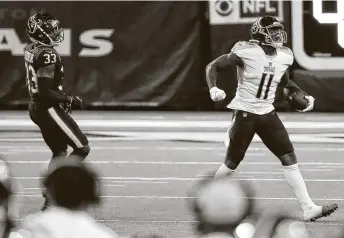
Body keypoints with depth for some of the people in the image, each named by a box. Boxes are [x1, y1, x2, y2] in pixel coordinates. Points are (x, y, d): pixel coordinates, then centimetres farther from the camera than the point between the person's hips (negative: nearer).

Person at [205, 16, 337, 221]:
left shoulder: (284, 57, 0)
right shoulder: (246, 53, -17)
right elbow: (213, 66, -10)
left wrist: (304, 95, 8)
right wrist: (213, 89, -27)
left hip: (268, 114, 5)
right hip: (245, 113, -5)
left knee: (290, 159, -4)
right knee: (232, 164, 4)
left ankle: (309, 208, -6)